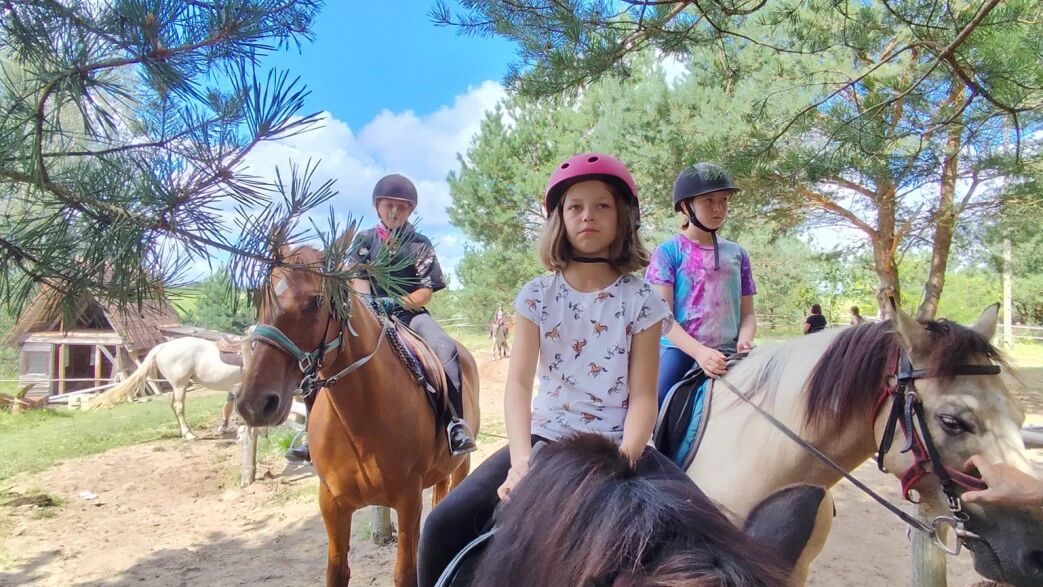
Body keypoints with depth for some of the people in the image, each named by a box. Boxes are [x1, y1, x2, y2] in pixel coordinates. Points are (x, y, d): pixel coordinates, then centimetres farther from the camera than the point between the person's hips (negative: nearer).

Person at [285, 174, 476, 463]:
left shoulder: (420, 244, 4)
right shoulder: (364, 240, 10)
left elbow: (426, 292, -2)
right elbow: (359, 283, 3)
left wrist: (394, 302, -18)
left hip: (410, 314, -2)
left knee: (445, 348, -32)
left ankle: (457, 423, -30)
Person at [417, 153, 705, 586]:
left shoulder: (641, 300, -1)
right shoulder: (537, 296, 1)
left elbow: (642, 396, -5)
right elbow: (519, 383, -9)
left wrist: (622, 463, -24)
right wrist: (521, 460, -26)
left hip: (619, 444, 0)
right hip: (548, 437, 1)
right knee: (445, 524, -18)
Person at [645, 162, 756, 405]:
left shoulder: (737, 254, 14)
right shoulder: (669, 251, 1)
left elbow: (748, 313, 15)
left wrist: (744, 341, -9)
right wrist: (699, 352, -22)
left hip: (727, 357, 4)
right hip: (679, 352, -4)